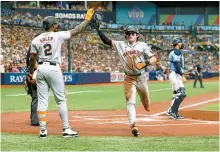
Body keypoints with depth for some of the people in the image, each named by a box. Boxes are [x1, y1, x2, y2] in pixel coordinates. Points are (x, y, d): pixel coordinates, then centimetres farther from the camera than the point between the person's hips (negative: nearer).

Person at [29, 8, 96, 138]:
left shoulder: (36, 40, 4)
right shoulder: (58, 36, -6)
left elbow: (32, 58, 6)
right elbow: (77, 31, -3)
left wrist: (31, 73, 18)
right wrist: (87, 19, 8)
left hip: (41, 69, 4)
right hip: (54, 69, -4)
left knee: (42, 100, 5)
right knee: (61, 100, 2)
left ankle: (43, 130, 2)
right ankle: (66, 129, 0)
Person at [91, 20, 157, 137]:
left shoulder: (142, 45, 3)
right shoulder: (120, 45, 4)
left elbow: (153, 58, -1)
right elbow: (106, 41, -3)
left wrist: (147, 63, -22)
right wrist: (97, 29, -15)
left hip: (141, 77, 1)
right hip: (129, 78, -1)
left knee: (145, 101, 16)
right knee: (130, 102, -14)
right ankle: (133, 126, -23)